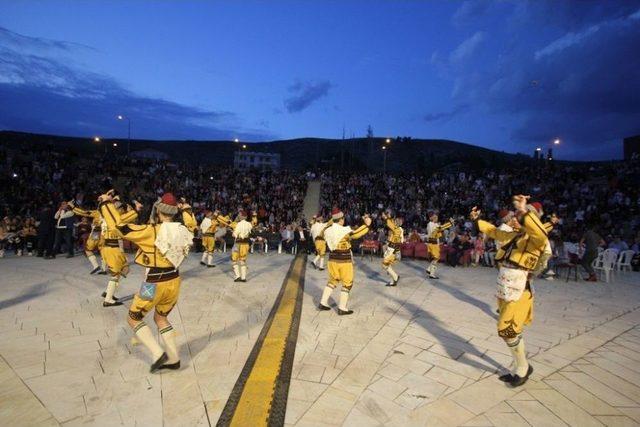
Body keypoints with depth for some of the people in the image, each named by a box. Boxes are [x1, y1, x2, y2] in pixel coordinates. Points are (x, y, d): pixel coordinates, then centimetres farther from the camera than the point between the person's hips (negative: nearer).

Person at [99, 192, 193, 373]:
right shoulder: (182, 231, -2)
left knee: (133, 319, 16)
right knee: (161, 318, 25)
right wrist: (185, 210, 34)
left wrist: (106, 203, -4)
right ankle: (173, 358, 24)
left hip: (154, 284, -6)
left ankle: (158, 354, 5)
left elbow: (119, 226, -16)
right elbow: (190, 226, 23)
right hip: (174, 282, 6)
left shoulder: (151, 231, -19)